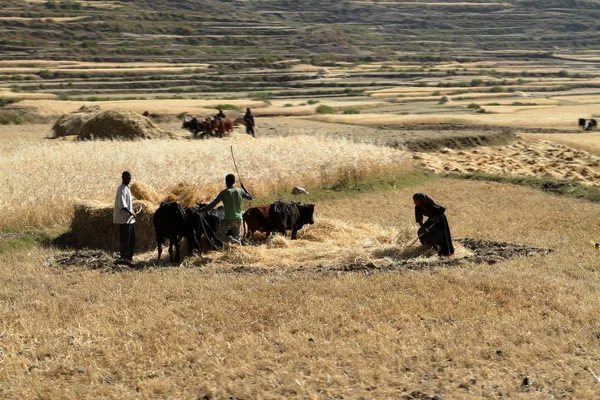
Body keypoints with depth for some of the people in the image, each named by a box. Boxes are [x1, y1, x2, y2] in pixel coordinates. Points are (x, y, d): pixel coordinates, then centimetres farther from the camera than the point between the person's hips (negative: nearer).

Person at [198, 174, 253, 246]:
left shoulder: (224, 192, -8)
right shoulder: (240, 191, 3)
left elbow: (213, 204, -10)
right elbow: (250, 197, 20)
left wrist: (201, 210, -3)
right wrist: (244, 188, 29)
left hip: (228, 220, -4)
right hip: (239, 219, 4)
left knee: (218, 234, 9)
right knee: (237, 236, 23)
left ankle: (231, 240, -16)